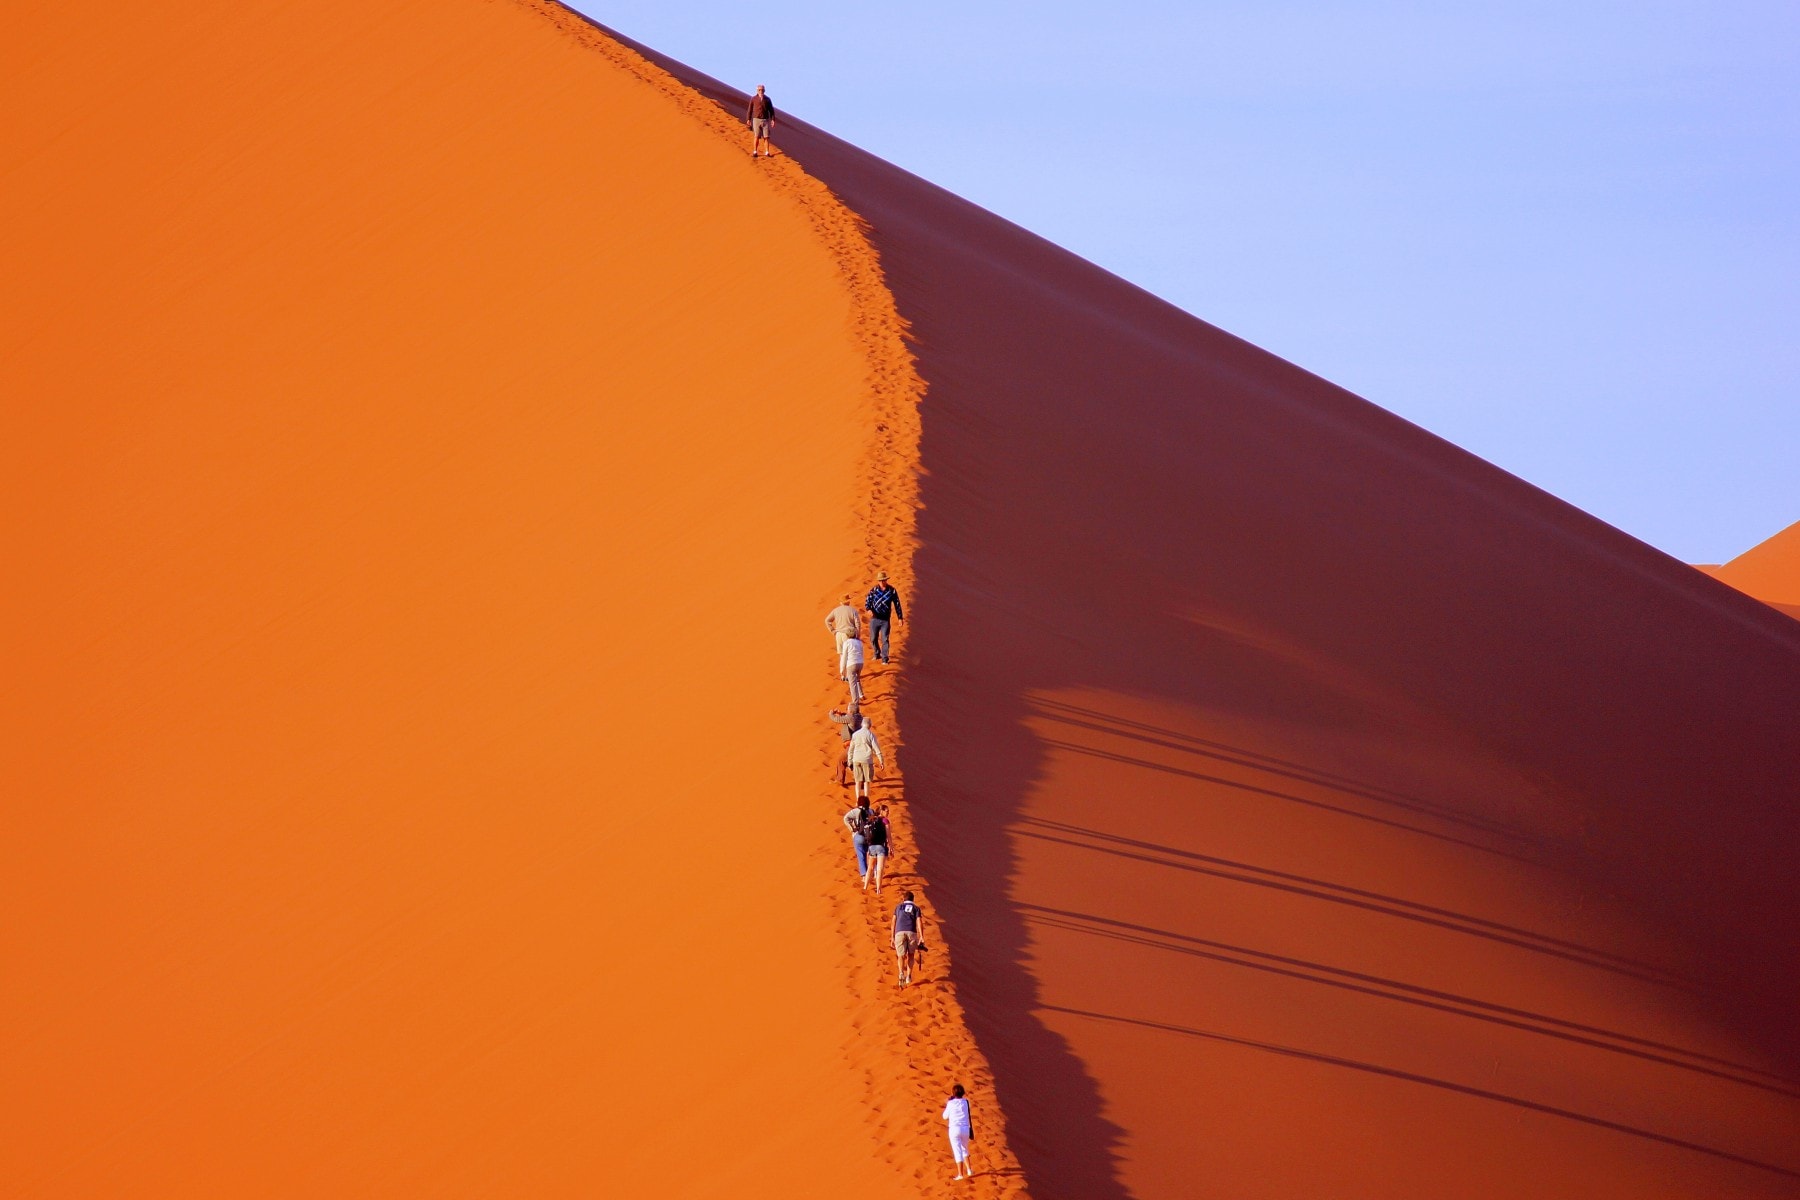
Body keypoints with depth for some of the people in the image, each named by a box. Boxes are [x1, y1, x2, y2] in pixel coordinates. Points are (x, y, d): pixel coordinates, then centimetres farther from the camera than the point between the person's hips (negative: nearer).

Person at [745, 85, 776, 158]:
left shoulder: (767, 99, 4)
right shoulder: (753, 99, 1)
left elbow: (771, 110, 7)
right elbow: (750, 109, 4)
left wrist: (773, 119, -1)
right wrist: (748, 119, -2)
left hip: (765, 120, 1)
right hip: (756, 119, -1)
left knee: (766, 137, -3)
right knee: (756, 136, -7)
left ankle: (767, 153, 1)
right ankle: (754, 152, 0)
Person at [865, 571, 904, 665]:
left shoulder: (891, 591, -2)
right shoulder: (873, 590, 0)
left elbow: (897, 604, 6)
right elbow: (867, 602, -1)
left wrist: (900, 617, 6)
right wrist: (869, 609, -22)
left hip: (885, 619, -2)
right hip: (874, 618, 2)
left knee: (884, 639, -5)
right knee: (873, 639, 10)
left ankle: (884, 658, 4)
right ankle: (877, 653, 33)